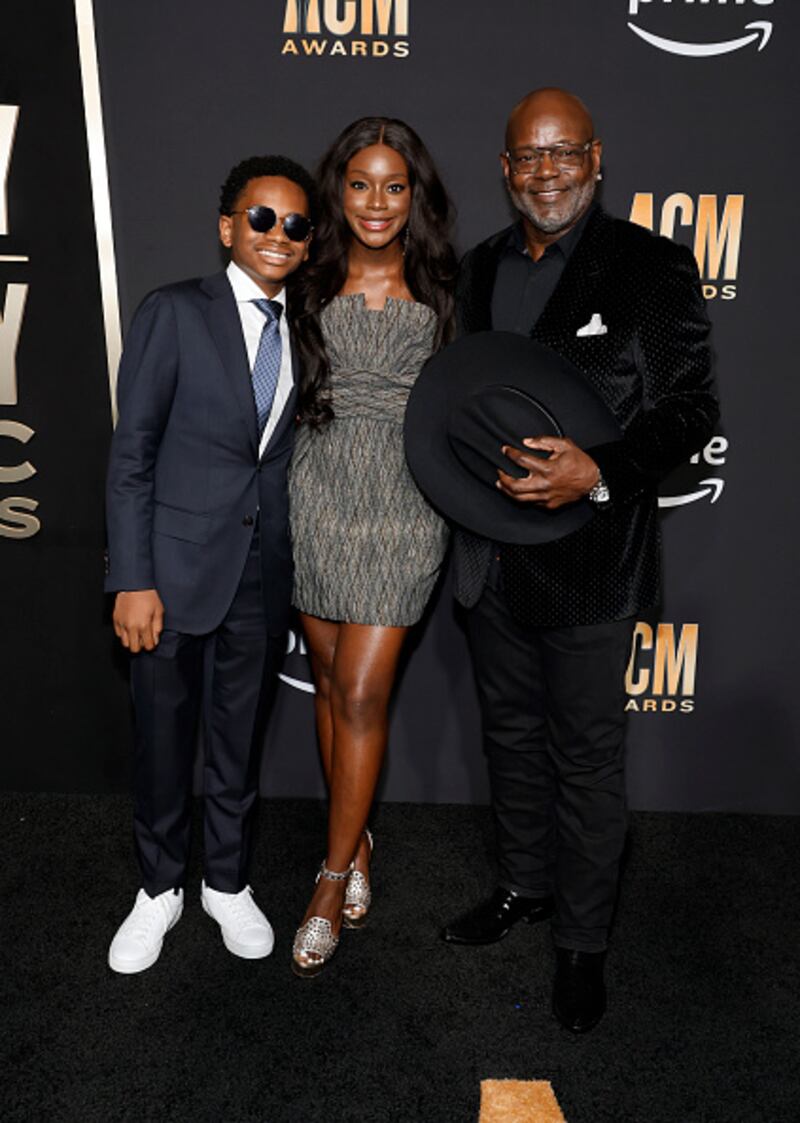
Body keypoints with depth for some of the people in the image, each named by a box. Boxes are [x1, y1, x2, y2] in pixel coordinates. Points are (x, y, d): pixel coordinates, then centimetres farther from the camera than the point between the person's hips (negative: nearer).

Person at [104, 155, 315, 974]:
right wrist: (132, 579, -11)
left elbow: (291, 453, 8)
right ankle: (159, 891, 34)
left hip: (264, 576, 3)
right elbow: (131, 453, -7)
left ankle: (227, 883, 36)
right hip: (177, 568, -3)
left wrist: (296, 567, 2)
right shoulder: (175, 313, -4)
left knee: (240, 741, 15)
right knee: (163, 742, 10)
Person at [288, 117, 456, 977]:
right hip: (320, 491, 2)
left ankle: (332, 879, 12)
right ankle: (354, 840, 32)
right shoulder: (312, 281, 7)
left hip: (404, 499, -2)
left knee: (362, 693, -4)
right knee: (330, 680, 10)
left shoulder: (437, 286, 5)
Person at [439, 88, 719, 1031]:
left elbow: (690, 407, -10)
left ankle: (583, 941, 29)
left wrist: (598, 475, -26)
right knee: (511, 734, 20)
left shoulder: (651, 266, -7)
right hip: (491, 554, 6)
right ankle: (524, 884, 43)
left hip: (589, 560, -5)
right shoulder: (482, 267, 11)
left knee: (586, 758, 8)